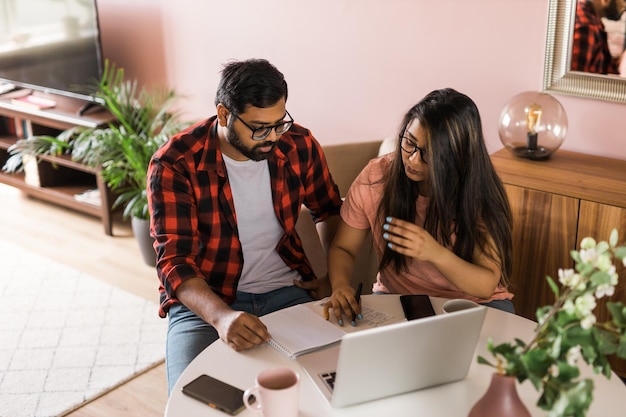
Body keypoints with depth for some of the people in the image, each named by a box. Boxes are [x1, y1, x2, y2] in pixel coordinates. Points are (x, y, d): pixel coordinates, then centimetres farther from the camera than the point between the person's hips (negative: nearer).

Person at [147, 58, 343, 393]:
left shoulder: (298, 145, -3)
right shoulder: (174, 164, -14)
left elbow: (329, 210, 16)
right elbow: (174, 260, -20)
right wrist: (221, 316, -38)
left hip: (287, 290, 3)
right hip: (203, 300, -3)